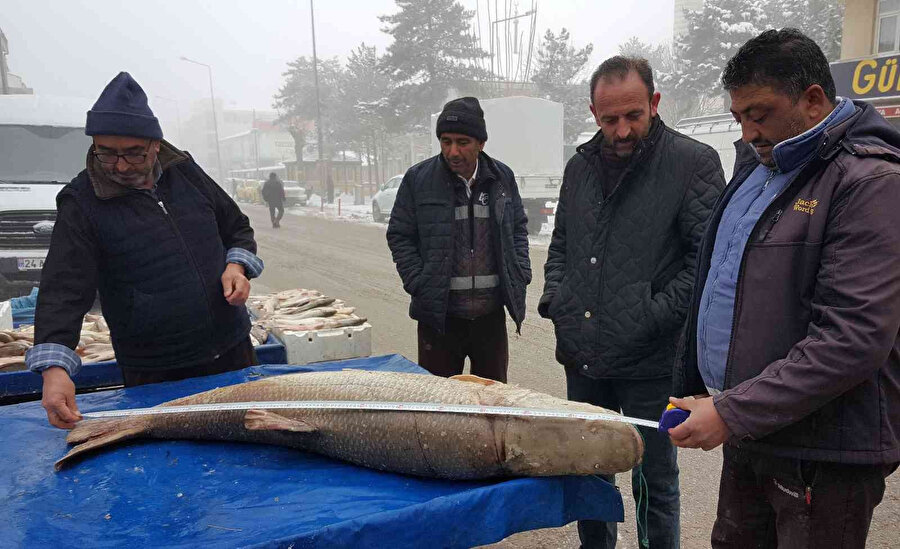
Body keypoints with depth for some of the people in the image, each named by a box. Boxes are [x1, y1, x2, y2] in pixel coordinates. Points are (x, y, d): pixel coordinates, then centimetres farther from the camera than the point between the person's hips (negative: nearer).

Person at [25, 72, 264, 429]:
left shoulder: (184, 171, 3)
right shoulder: (82, 202, -9)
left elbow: (238, 228, 14)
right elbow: (63, 290, -17)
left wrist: (237, 265, -7)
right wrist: (54, 368, -30)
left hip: (232, 350, 4)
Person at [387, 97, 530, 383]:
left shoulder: (502, 177, 5)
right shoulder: (418, 179, -4)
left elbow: (519, 228, 16)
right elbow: (399, 236, 1)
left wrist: (520, 274, 3)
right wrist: (419, 285, -9)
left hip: (492, 312, 3)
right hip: (439, 314, -2)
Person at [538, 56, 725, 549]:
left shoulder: (694, 163, -7)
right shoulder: (580, 165, 10)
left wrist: (653, 318, -17)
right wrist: (555, 297, 4)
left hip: (649, 361, -5)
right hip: (581, 355, 6)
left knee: (654, 481, 10)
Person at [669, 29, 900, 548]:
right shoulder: (759, 170, 11)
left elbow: (854, 340, -24)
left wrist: (732, 412, -23)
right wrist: (693, 385, 13)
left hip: (823, 456, -8)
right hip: (749, 435, 8)